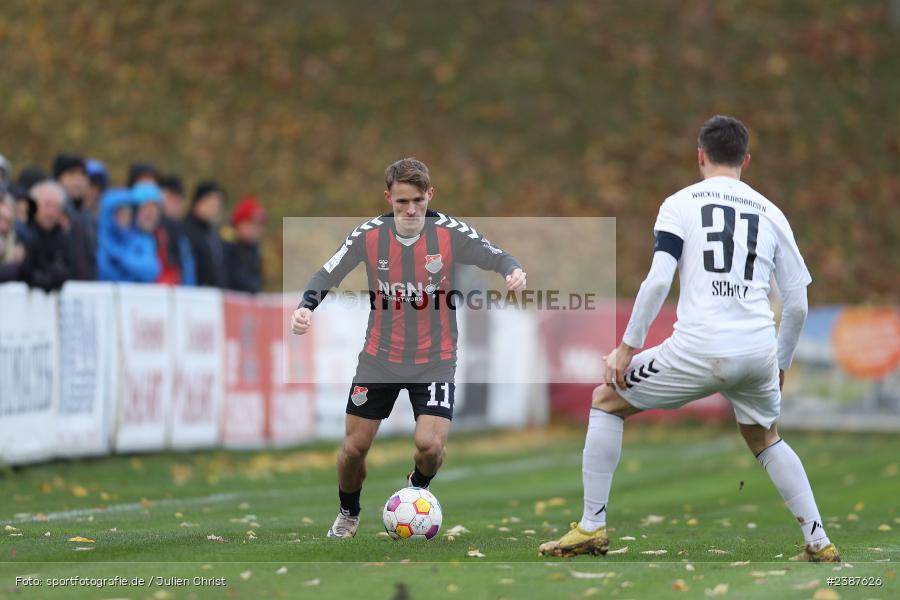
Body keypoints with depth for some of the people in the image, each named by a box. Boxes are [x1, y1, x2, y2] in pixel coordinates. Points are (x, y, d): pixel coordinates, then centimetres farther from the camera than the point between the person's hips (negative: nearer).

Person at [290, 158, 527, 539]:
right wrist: (305, 306, -22)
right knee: (354, 447, 5)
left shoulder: (450, 233, -14)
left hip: (434, 361, -2)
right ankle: (349, 514, 35)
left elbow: (496, 258, -8)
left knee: (430, 445, -18)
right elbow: (326, 276, -3)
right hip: (379, 359, 2)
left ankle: (418, 489, 19)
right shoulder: (369, 235, -10)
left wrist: (513, 271, -32)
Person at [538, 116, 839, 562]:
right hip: (758, 351, 4)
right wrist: (780, 365, 28)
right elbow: (797, 304, 14)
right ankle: (819, 543, 21)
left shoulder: (681, 203, 5)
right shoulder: (770, 213, 15)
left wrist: (628, 347, -1)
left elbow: (658, 279, -8)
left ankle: (591, 528, 10)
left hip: (699, 349, -4)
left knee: (605, 401, 17)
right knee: (766, 440, 31)